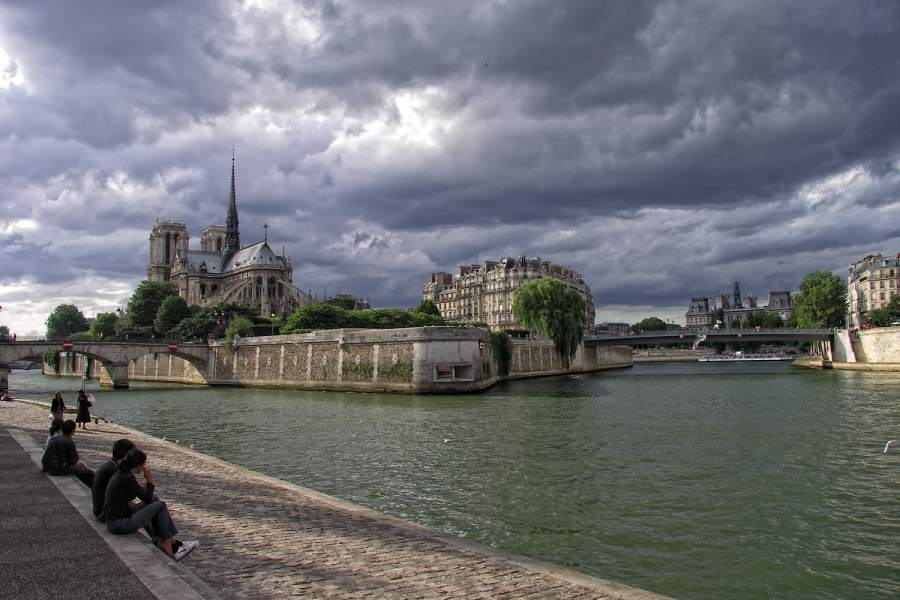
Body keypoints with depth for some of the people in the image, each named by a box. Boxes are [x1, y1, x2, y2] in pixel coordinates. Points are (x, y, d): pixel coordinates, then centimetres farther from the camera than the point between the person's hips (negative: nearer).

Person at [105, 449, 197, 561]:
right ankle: (167, 544, 10)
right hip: (120, 524, -9)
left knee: (156, 501, 12)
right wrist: (149, 481, -1)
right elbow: (147, 499, -11)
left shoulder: (121, 475, 10)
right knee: (160, 505, -2)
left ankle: (172, 542, 11)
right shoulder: (127, 478, -19)